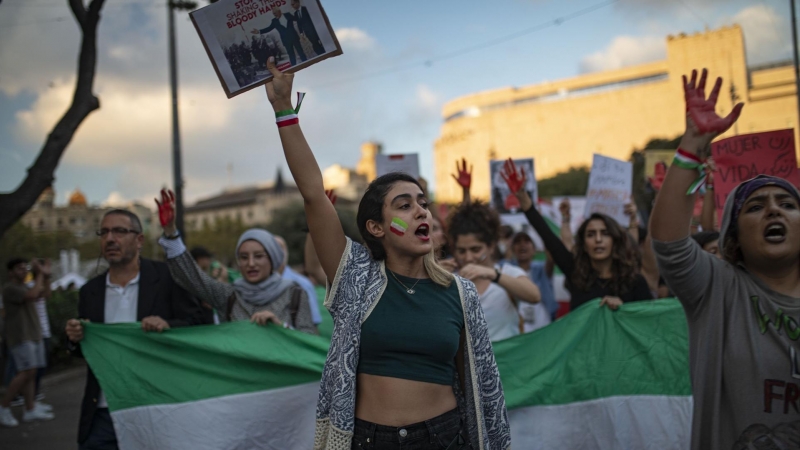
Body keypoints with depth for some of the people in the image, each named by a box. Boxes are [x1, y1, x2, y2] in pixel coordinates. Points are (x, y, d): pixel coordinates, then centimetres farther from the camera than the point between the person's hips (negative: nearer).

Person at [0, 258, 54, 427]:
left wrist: (46, 275, 9)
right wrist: (40, 274, -16)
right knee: (26, 372, -14)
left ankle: (31, 410, 7)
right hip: (21, 337, -9)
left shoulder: (24, 287, 18)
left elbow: (45, 293, 20)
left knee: (30, 373, 6)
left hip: (34, 335, 9)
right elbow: (32, 295, -24)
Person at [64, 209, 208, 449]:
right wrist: (76, 340, -7)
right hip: (102, 414, 3)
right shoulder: (90, 291, 7)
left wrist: (168, 326, -24)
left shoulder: (166, 278, -5)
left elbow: (198, 325, -5)